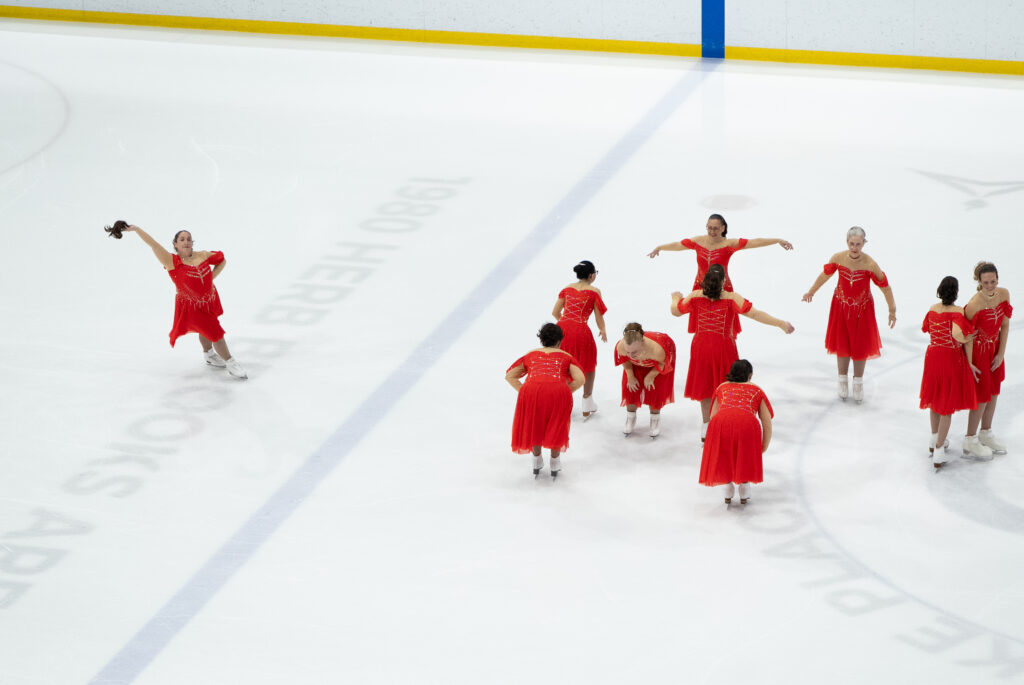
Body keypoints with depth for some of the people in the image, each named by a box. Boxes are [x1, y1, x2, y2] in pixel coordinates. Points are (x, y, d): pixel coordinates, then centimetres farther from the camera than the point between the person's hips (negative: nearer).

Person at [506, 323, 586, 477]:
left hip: (531, 390, 1)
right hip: (559, 391, -1)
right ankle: (555, 462, 32)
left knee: (533, 425, 25)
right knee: (556, 427, 23)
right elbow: (579, 379, 7)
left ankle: (537, 460, 37)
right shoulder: (566, 357, 23)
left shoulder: (530, 355, 28)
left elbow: (509, 376, 22)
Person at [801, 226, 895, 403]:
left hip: (862, 308, -2)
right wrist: (811, 292, 15)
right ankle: (843, 382, 32)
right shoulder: (838, 258, -18)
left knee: (860, 346, 9)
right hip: (841, 306, 2)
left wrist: (892, 310, -8)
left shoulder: (870, 264, -26)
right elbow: (825, 275, 2)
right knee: (842, 344, 12)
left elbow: (885, 286, -15)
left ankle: (858, 383, 30)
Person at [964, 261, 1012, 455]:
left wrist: (1001, 354, -1)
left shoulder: (1004, 294, -11)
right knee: (982, 396, 4)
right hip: (978, 350, -6)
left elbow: (1005, 326, -1)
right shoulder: (974, 305, -29)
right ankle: (970, 439, 23)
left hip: (995, 348, 6)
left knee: (993, 392, 19)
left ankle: (986, 434, 40)